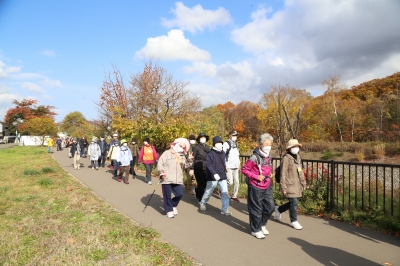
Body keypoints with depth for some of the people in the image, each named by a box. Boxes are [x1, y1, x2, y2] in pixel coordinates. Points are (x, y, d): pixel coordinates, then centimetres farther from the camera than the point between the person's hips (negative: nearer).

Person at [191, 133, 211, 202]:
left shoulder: (208, 147, 13)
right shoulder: (196, 147, -2)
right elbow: (193, 158, -6)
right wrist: (192, 168, -11)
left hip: (206, 168, 5)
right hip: (198, 168, -5)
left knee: (206, 183, 3)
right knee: (201, 183, -2)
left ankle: (196, 190, 32)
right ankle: (200, 199, 16)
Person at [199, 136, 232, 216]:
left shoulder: (223, 153, 7)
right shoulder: (211, 154, -14)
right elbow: (208, 164, -23)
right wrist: (214, 173, -32)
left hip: (222, 177, 5)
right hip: (213, 177, -5)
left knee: (225, 192, -2)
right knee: (208, 192, 12)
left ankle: (224, 209, 7)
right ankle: (203, 203, 39)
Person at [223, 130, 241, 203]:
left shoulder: (236, 144, 13)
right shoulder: (226, 144, -10)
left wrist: (239, 163, 13)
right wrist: (224, 165, -16)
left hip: (236, 167, 7)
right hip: (229, 167, -7)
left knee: (236, 182, 6)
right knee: (230, 182, -10)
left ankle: (234, 196, 18)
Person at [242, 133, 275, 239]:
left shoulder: (269, 157, 5)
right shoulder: (255, 157, -19)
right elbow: (244, 169, -16)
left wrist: (270, 174, 3)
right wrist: (257, 177, -20)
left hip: (267, 186, 7)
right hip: (256, 187, -7)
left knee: (270, 207, 11)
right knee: (256, 209, 6)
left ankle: (262, 225, 35)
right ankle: (256, 230, 25)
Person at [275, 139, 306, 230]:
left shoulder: (298, 157, 12)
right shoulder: (286, 158, -13)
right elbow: (283, 174, -13)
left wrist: (303, 183, 19)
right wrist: (283, 187, -14)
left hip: (297, 185, 8)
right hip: (290, 185, -8)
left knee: (293, 203, 13)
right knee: (294, 203, -4)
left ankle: (279, 209, 35)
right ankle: (293, 221, 16)